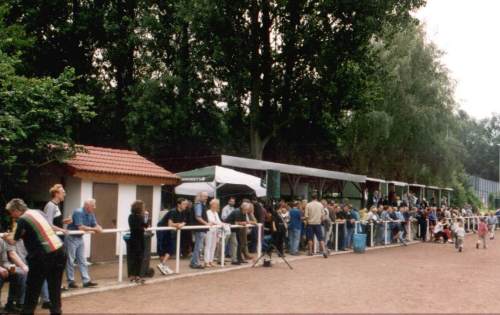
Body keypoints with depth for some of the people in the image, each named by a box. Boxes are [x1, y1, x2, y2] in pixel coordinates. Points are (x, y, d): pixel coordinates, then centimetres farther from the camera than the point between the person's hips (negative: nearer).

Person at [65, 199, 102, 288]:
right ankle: (71, 282, 8)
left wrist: (98, 228, -21)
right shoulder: (78, 212, -22)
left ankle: (86, 281, 8)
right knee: (70, 261, 1)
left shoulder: (91, 214, 2)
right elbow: (80, 227, -28)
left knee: (82, 261, 7)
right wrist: (94, 229, -25)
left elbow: (95, 225, 4)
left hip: (80, 238, 8)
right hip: (71, 238, -8)